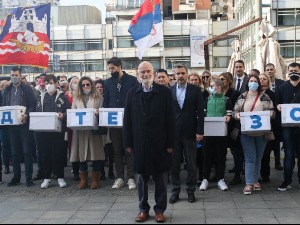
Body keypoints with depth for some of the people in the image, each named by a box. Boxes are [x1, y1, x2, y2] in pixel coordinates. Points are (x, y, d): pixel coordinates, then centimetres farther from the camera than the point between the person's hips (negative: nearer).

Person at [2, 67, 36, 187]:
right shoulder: (7, 90, 14)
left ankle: (29, 177, 4)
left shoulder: (27, 89, 0)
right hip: (11, 124, 4)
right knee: (15, 151, 9)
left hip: (24, 123, -4)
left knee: (26, 150, -1)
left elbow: (33, 104, -5)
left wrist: (26, 115, -21)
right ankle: (16, 177, 16)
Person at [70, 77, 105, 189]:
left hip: (94, 130, -2)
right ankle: (83, 180, 12)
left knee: (95, 154, -1)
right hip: (80, 131, 2)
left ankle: (96, 180, 9)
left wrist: (98, 112, -16)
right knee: (82, 154, 3)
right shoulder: (76, 99, 16)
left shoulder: (98, 98, 9)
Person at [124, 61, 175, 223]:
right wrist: (128, 143, 0)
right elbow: (127, 119, 3)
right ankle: (143, 209, 23)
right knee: (141, 177, 10)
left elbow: (170, 119, -5)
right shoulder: (132, 93, 4)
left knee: (159, 176, 8)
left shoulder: (164, 92, -3)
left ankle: (160, 210, 20)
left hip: (159, 142, -2)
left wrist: (170, 143, -7)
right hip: (140, 142, 2)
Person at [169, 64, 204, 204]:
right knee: (174, 163, 7)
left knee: (191, 164, 6)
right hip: (173, 132, 1)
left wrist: (200, 131, -7)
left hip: (190, 132, -1)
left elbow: (200, 112, -2)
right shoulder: (169, 91, 5)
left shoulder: (195, 90, 0)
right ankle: (175, 191, 18)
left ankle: (191, 191, 18)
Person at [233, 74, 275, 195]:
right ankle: (249, 183, -2)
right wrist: (237, 114, -14)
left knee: (258, 157, 11)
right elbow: (235, 110, 7)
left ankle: (255, 180, 25)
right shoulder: (242, 97, 7)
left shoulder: (265, 97, 7)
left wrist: (270, 114, -16)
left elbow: (272, 110, 6)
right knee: (250, 158, -5)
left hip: (261, 131, 1)